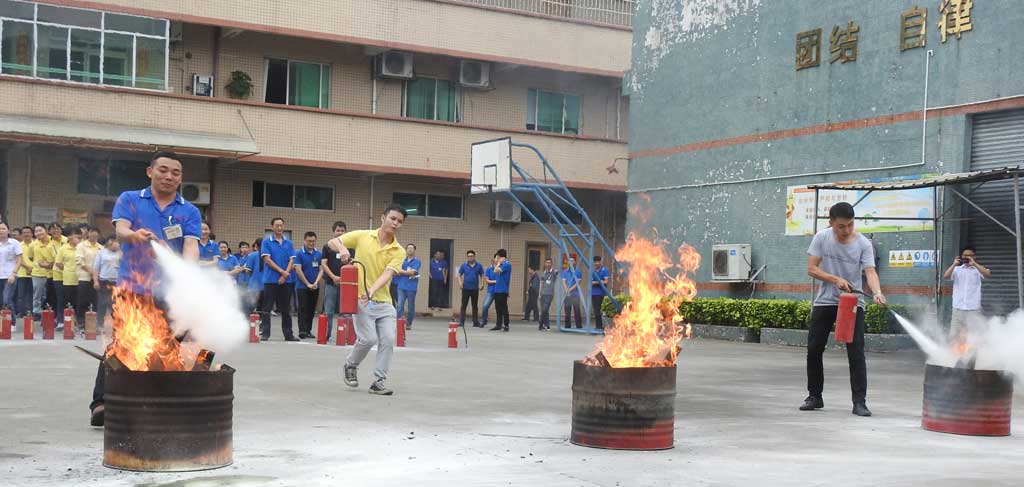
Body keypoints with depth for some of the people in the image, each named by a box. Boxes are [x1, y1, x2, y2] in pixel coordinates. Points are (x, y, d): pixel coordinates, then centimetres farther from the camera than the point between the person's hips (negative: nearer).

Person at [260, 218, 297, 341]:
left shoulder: (288, 243, 9)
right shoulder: (266, 242, 0)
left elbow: (291, 261, 4)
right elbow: (267, 260, -8)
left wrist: (285, 275, -10)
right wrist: (281, 271, -13)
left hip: (286, 280, 3)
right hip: (270, 280, -3)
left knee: (286, 309, 8)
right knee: (267, 309, -1)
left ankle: (288, 334, 13)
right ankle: (264, 334, 1)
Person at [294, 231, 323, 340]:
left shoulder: (318, 254, 6)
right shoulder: (299, 253, -6)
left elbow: (321, 270, 5)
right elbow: (298, 270, -10)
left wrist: (316, 283, -10)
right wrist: (308, 284, -11)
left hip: (315, 287, 4)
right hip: (302, 286, -4)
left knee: (311, 310, 8)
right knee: (303, 309, -7)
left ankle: (308, 330, 16)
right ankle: (302, 331, -9)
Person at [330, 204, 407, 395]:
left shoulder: (398, 251, 1)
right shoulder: (362, 236, -1)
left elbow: (387, 274, -14)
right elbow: (333, 242, 5)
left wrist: (371, 291, -32)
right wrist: (341, 248, -20)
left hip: (383, 301, 3)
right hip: (360, 299, -3)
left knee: (388, 339, -6)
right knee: (369, 338, -14)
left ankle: (378, 382, 7)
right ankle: (350, 365, 16)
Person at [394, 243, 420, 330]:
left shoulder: (416, 261, 0)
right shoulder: (403, 260, 13)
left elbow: (412, 272, -11)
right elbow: (397, 271, 8)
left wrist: (402, 271, -1)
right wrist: (407, 272, -6)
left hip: (411, 287, -2)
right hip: (401, 286, 3)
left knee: (411, 307, 6)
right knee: (399, 305, -8)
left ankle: (409, 324, 19)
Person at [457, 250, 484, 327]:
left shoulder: (479, 266, 2)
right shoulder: (463, 265, 1)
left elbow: (482, 276, 7)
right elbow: (459, 275, 6)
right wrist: (460, 283, -10)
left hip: (475, 289, 1)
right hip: (466, 288, -1)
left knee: (475, 306, 8)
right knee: (463, 305, -1)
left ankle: (476, 322, 15)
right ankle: (461, 322, 2)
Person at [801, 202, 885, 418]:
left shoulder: (863, 244, -9)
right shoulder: (822, 238, -5)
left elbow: (870, 272, -19)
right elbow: (811, 269, -6)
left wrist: (877, 292, -38)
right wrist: (836, 280, -19)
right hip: (824, 302, 2)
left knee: (856, 352, -8)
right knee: (814, 349, 5)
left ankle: (859, 402, -5)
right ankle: (814, 396, 21)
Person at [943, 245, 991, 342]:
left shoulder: (978, 269, 8)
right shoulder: (957, 269, 12)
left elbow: (988, 274, -11)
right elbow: (945, 276, -3)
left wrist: (974, 264, -17)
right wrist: (954, 264, -15)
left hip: (974, 308, -2)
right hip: (958, 308, 2)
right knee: (954, 336, 2)